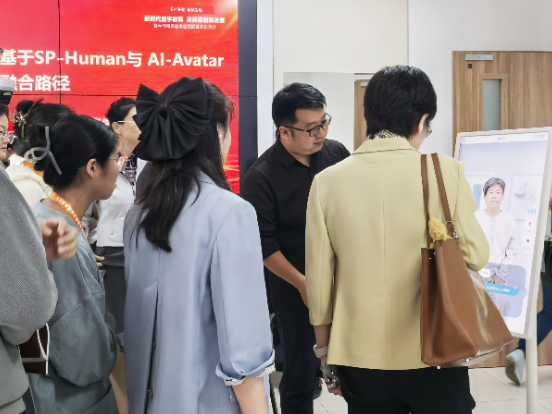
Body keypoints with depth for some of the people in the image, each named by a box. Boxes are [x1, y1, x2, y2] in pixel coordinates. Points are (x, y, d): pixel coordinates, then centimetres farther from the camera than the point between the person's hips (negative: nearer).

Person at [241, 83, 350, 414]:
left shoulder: (337, 153, -2)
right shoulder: (262, 177, -15)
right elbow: (264, 244, -13)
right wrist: (302, 284, -15)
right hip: (295, 284, -5)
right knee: (301, 371, 5)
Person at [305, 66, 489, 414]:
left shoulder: (328, 180, -6)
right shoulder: (445, 171, -10)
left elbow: (318, 280, -2)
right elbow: (476, 255, -2)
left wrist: (326, 353, 10)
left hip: (360, 358, 2)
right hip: (434, 354, -1)